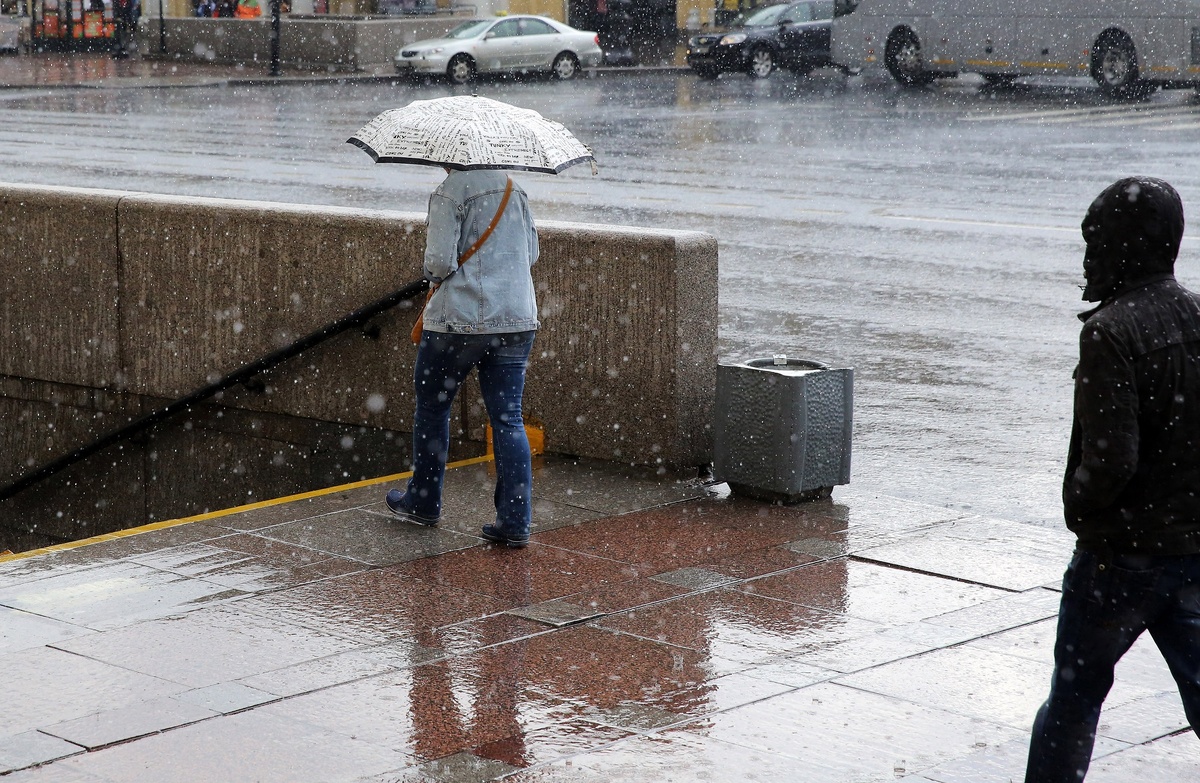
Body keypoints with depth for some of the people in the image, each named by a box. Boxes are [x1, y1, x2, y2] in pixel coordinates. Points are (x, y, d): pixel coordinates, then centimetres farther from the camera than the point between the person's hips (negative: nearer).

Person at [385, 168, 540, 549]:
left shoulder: (450, 192, -11)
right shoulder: (514, 189, 10)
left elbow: (440, 261, -16)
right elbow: (531, 253, 16)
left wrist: (432, 272, 5)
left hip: (460, 318, -5)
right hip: (517, 319, 5)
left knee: (432, 404, 15)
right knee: (508, 418, 4)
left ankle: (423, 502, 27)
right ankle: (515, 522, 0)